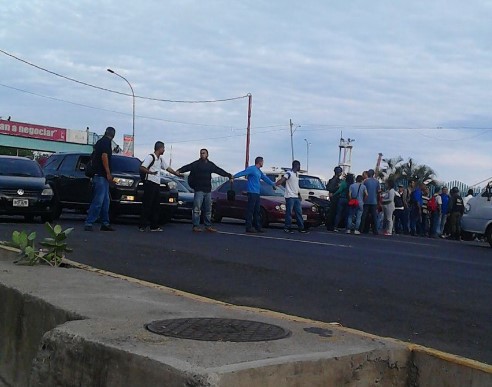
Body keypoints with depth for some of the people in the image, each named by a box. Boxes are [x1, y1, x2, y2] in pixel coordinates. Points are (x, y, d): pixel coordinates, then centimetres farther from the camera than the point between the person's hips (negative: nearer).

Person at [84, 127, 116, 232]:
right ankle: (89, 223, -13)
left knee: (105, 201, 11)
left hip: (98, 175, 10)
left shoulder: (100, 141, 19)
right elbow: (104, 156, -18)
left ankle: (105, 223, 13)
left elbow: (93, 158, 23)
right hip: (101, 175, -10)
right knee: (98, 201, -12)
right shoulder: (106, 141, -8)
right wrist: (108, 173, -18)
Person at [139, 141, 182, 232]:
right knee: (147, 205, -8)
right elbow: (142, 168, -16)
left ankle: (154, 226, 11)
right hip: (150, 183, -9)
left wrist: (177, 173, 32)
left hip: (157, 184, 9)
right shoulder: (150, 157, -8)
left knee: (156, 206, 8)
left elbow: (167, 168, 29)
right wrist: (151, 172, -30)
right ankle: (142, 225, -6)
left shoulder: (160, 159, 18)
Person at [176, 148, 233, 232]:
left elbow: (219, 171, 21)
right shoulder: (196, 164, -3)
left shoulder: (210, 165, 13)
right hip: (199, 190, -5)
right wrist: (179, 170, -34)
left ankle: (208, 225, 18)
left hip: (208, 190, 5)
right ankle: (195, 225, -3)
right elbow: (187, 167, -17)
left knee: (208, 209, 10)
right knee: (197, 209, -8)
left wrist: (228, 175, 21)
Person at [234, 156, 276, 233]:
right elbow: (243, 173, -21)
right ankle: (249, 227, -9)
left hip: (257, 193, 9)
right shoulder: (251, 169, -8)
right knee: (250, 210, -9)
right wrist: (233, 176, -34)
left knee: (257, 211, 11)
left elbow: (265, 178, 33)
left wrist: (273, 184, 41)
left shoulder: (259, 171, 21)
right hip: (252, 193, -9)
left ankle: (257, 227, 15)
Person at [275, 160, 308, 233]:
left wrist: (299, 195, 20)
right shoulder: (289, 173, -10)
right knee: (289, 212, -5)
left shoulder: (297, 174, 17)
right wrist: (276, 184, -42)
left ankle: (301, 227, 14)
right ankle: (287, 227, 2)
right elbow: (282, 179, -25)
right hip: (290, 196, -9)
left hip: (296, 197, 9)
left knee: (299, 212, 9)